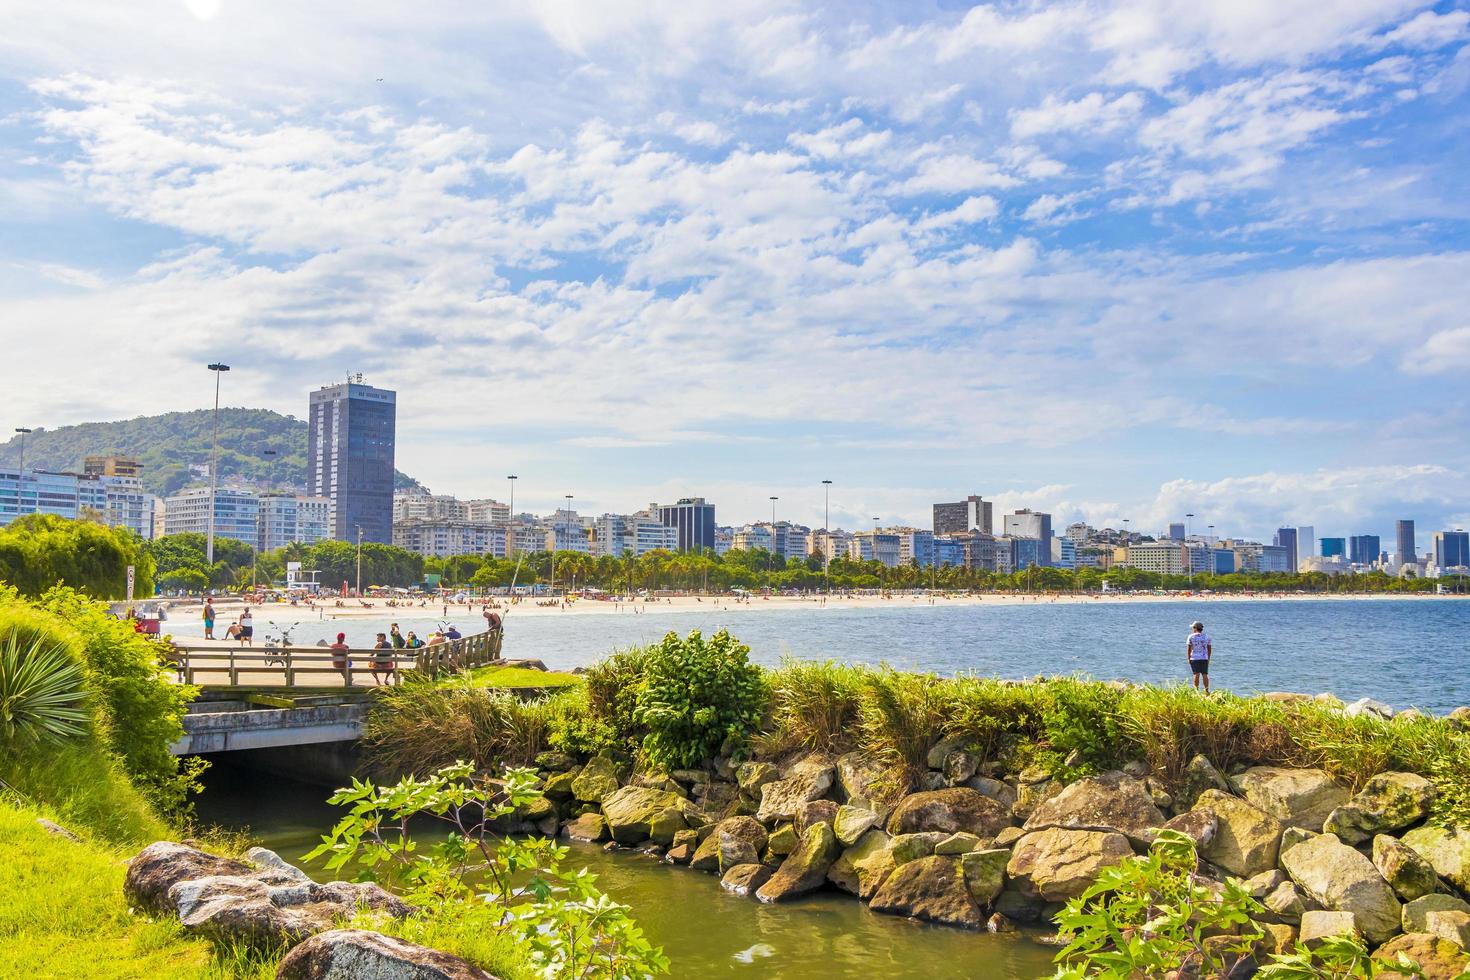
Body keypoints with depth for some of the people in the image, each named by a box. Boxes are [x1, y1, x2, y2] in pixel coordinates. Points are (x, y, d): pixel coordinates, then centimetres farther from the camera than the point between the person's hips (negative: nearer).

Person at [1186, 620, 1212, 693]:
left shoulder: (1191, 636, -3)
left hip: (1194, 658, -3)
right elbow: (1210, 649, 9)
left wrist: (1188, 658, 4)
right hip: (1204, 658, 3)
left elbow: (1188, 649, -4)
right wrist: (1208, 658, 17)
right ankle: (1206, 691, 3)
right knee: (1205, 675, 3)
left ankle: (1196, 691, -5)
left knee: (1196, 675, -4)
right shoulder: (1206, 636, 7)